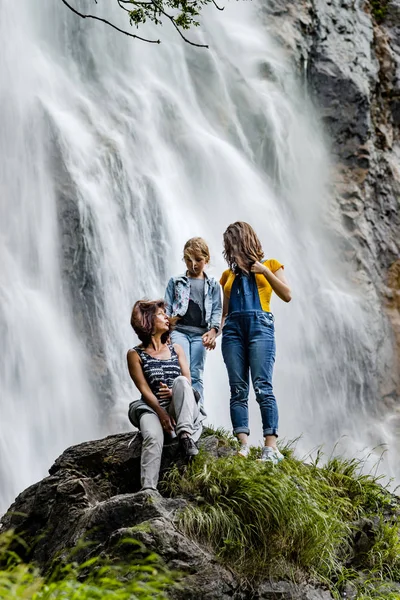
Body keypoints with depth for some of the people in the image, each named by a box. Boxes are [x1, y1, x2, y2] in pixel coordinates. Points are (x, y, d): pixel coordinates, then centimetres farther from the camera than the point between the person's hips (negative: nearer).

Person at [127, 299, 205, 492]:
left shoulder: (176, 349, 17)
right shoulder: (135, 354, 6)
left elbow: (188, 383, 9)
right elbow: (144, 390, -4)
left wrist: (175, 393, -15)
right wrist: (161, 413, -19)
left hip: (177, 408, 3)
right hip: (151, 409, -2)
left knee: (180, 381, -28)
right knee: (153, 436, -35)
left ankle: (185, 436, -43)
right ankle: (148, 489, -46)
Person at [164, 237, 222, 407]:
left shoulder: (213, 285, 14)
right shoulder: (175, 282, 12)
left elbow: (217, 310, 7)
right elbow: (167, 308, 9)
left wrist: (213, 331, -9)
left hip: (200, 334, 1)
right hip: (179, 330, -1)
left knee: (196, 375, 1)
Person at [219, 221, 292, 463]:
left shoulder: (270, 265, 14)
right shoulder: (229, 274, 24)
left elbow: (287, 295, 5)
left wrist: (264, 271, -2)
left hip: (260, 325, -4)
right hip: (233, 329, 4)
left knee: (263, 387, -15)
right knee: (238, 390, -6)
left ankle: (271, 446, -18)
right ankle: (244, 444, -10)